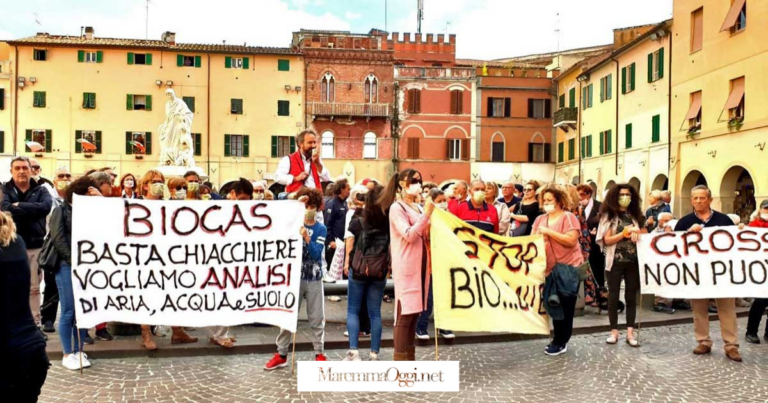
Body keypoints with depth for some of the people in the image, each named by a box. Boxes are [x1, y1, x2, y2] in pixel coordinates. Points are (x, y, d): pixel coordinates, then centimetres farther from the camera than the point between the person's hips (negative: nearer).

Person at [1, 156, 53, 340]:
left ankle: (35, 324, 16)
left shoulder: (41, 190, 6)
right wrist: (31, 209, -17)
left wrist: (19, 206, -15)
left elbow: (46, 207, -16)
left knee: (34, 288, 8)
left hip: (35, 245, 1)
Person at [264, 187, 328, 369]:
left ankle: (319, 354, 18)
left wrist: (307, 238, -25)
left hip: (314, 279, 0)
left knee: (316, 318, 7)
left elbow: (316, 254, -10)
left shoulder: (321, 229, -1)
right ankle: (281, 354, 13)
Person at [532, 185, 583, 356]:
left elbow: (571, 240, -19)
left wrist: (549, 232, -20)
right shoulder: (540, 219, 9)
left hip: (568, 267, -6)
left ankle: (561, 343, 11)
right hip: (550, 268, 6)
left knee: (565, 307, 1)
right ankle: (559, 341, 23)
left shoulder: (568, 217, -7)